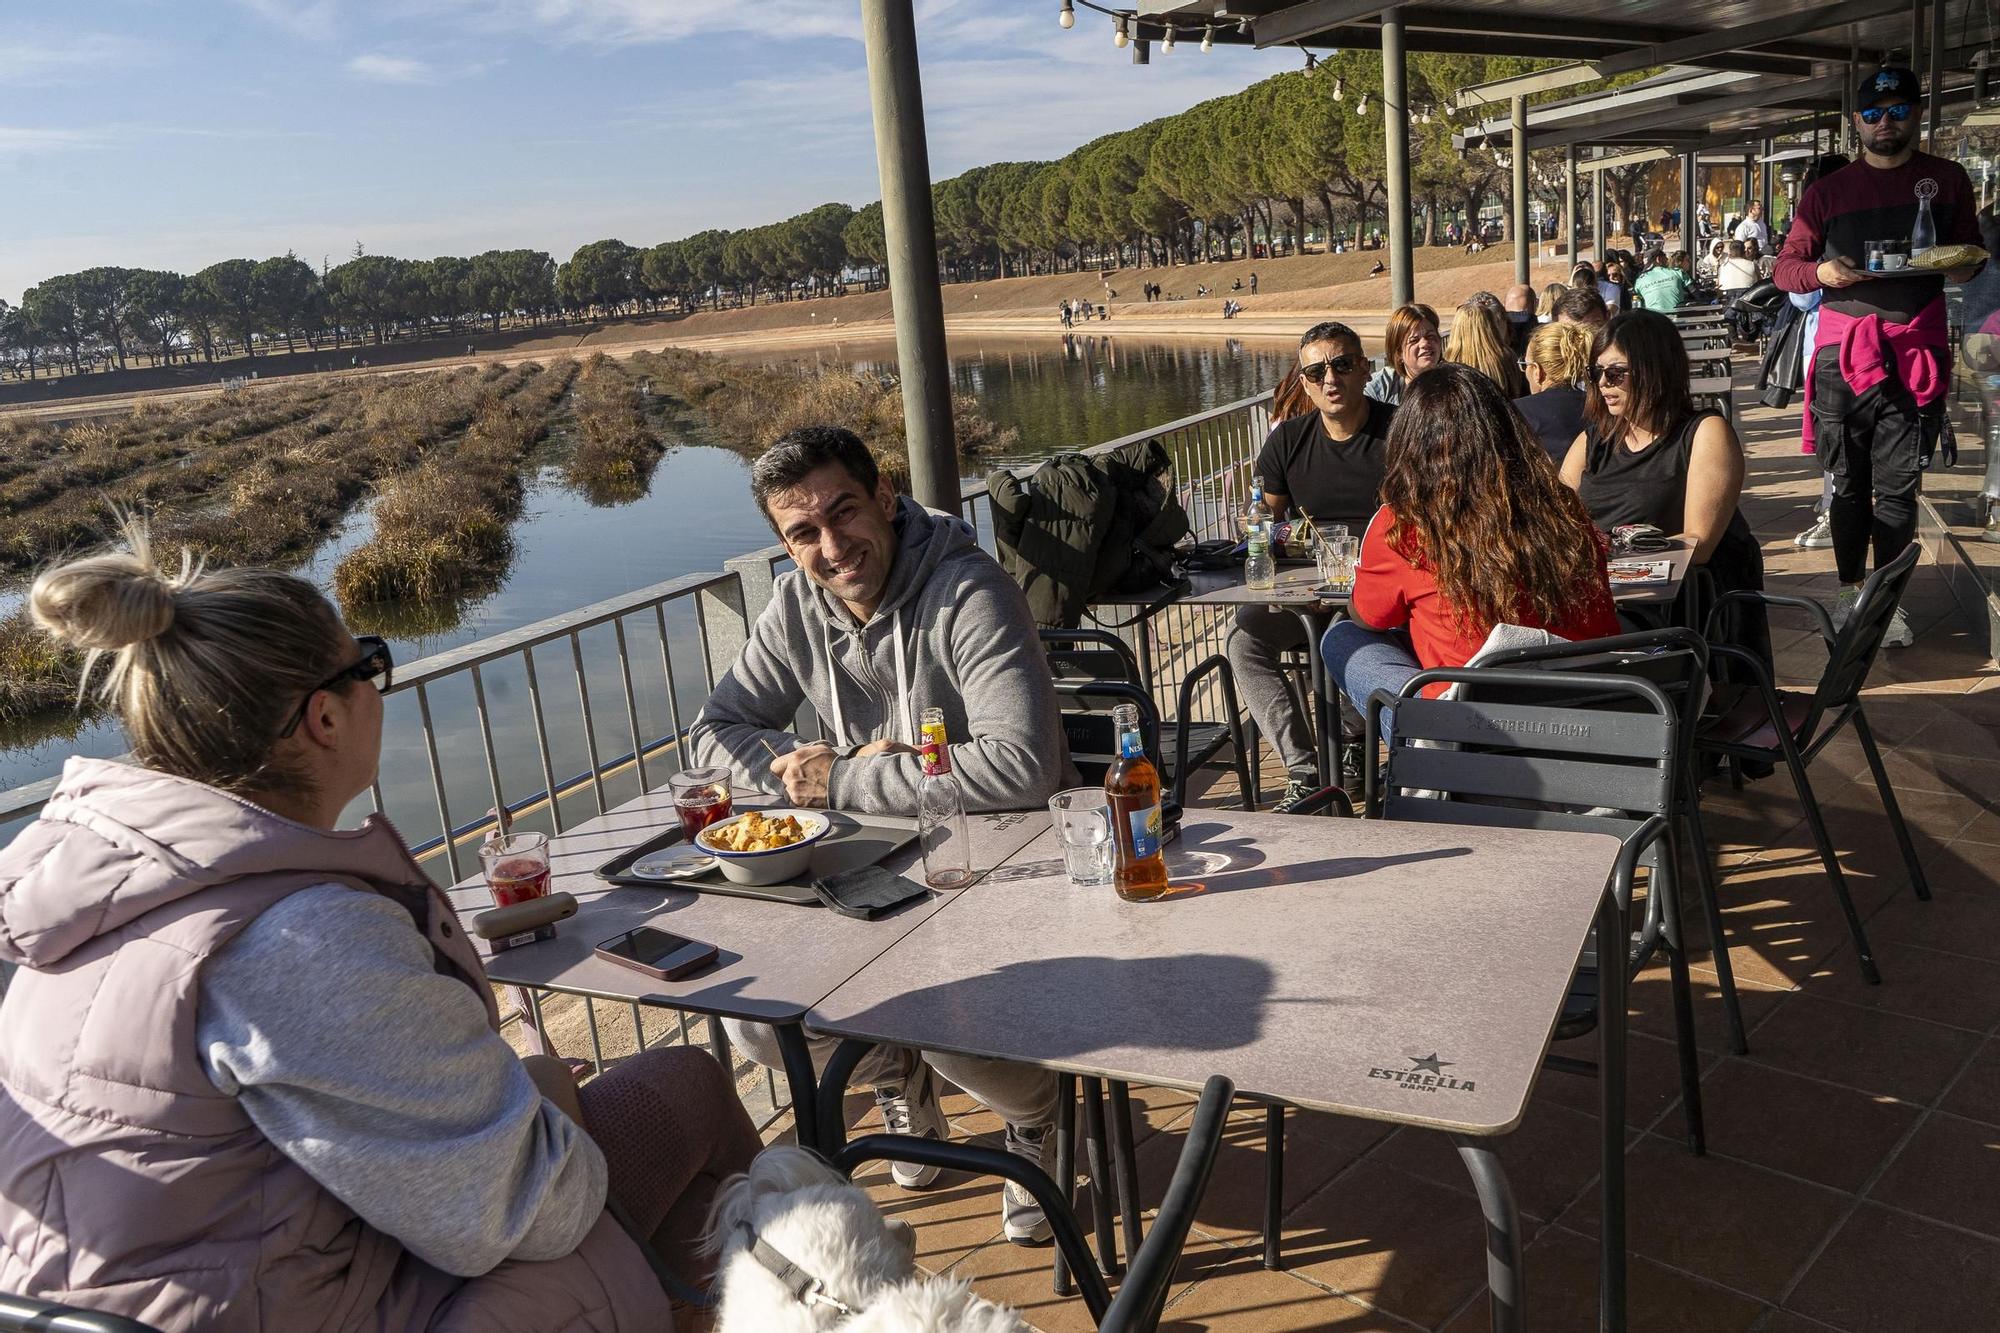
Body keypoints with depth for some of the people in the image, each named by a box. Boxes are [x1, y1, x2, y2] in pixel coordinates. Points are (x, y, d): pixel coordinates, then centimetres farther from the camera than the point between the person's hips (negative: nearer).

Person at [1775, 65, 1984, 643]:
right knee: (1848, 481, 5)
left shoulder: (1947, 179, 12)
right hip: (1842, 350, 0)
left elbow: (1970, 259, 17)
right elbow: (1786, 268, 10)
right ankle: (1851, 588, 17)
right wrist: (1822, 272, -12)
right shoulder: (1828, 191, 10)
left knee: (1898, 486, 0)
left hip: (1916, 350, 0)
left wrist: (1960, 264, -7)